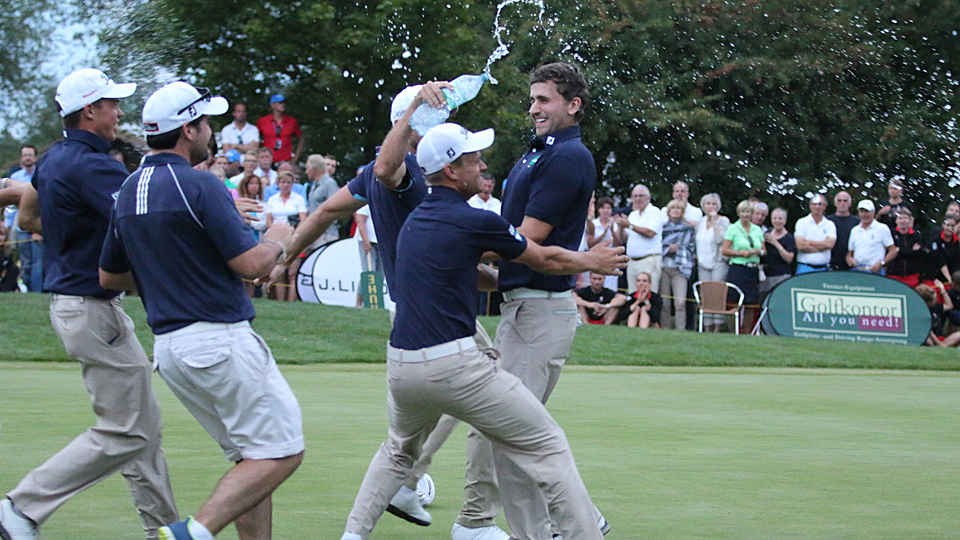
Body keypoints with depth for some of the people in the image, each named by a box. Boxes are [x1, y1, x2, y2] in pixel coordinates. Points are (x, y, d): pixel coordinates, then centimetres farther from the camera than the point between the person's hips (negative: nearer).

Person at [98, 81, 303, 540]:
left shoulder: (127, 193, 11)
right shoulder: (198, 186, -13)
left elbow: (108, 276, 19)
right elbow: (251, 264, -15)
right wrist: (278, 242, 6)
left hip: (168, 347, 9)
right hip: (219, 340, -9)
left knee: (251, 459, 15)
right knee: (282, 453, -6)